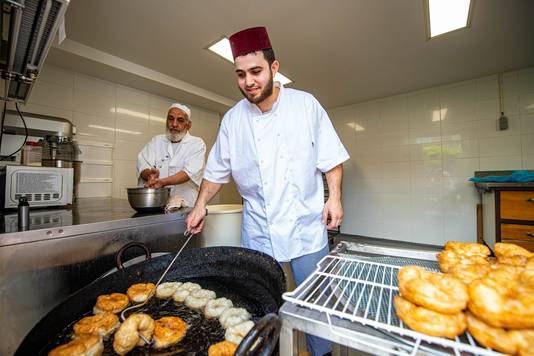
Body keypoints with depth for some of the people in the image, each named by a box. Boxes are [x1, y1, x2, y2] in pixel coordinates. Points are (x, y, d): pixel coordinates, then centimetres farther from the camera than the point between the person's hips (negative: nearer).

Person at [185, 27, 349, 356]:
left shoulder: (306, 104, -4)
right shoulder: (232, 119, 1)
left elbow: (330, 157, 1)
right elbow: (217, 169, 9)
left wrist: (334, 197, -6)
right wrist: (201, 205, 3)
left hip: (305, 224, -1)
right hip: (257, 228, 2)